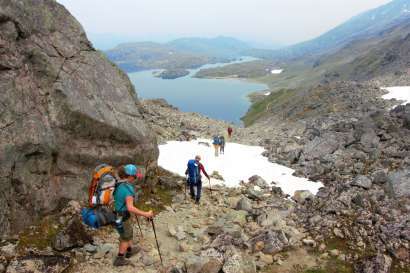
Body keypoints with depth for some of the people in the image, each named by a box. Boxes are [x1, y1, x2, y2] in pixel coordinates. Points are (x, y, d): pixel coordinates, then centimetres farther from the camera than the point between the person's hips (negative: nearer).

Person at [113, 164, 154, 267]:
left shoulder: (119, 184, -1)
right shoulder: (128, 188, -29)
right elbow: (130, 208, -35)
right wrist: (146, 214, -30)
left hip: (118, 214, 8)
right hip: (122, 217, -8)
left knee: (129, 233, 29)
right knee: (125, 238, 14)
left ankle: (129, 251, 48)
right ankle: (119, 259, 28)